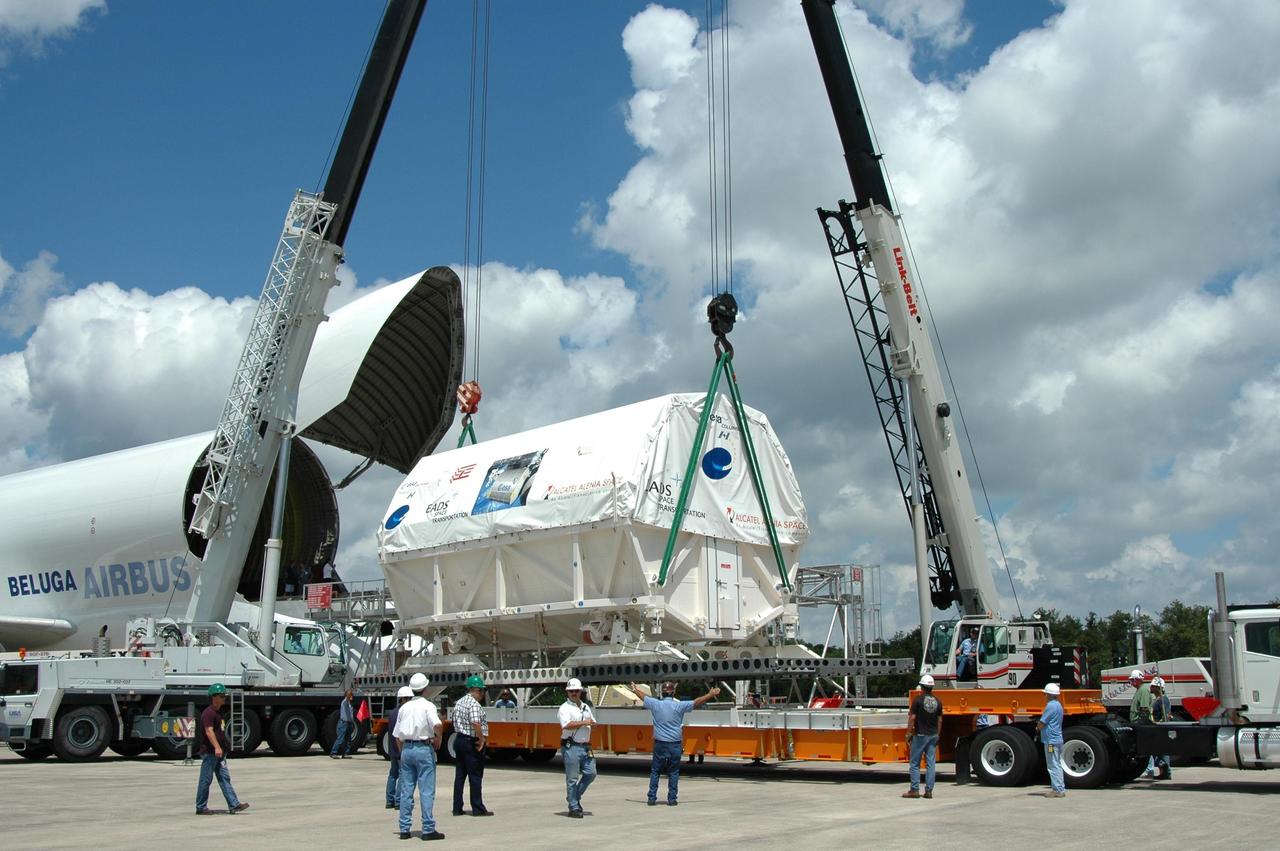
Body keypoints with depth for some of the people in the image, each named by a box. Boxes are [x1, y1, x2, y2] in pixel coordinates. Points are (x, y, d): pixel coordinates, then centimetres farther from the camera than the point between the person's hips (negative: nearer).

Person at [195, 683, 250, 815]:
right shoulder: (208, 713, -14)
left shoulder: (219, 712, 16)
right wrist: (217, 747, -35)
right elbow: (209, 731, -25)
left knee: (225, 778, 4)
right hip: (209, 752, -9)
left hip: (219, 753, 9)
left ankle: (234, 805, 1)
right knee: (206, 780, 0)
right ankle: (201, 808, 9)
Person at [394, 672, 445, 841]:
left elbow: (397, 735, 12)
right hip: (423, 749, -5)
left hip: (406, 749, 6)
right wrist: (438, 739, -7)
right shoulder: (428, 706, -7)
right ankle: (428, 829, -3)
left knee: (406, 791, 9)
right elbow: (437, 725, -24)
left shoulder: (404, 707, 10)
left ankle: (404, 829, 11)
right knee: (426, 791, -3)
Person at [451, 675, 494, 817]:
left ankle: (457, 808, 14)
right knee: (475, 776, 0)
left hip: (459, 740, 9)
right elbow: (476, 723, -30)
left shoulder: (459, 702, 10)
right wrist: (482, 739, -19)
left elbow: (452, 717, 20)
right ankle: (478, 809, 5)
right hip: (472, 743, -9)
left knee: (460, 775, 11)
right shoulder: (474, 704, -19)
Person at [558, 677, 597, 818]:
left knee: (590, 773, 5)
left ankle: (575, 797, 24)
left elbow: (592, 722, 27)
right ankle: (573, 808, 5)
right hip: (571, 747, -7)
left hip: (585, 747, 7)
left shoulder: (586, 706, 17)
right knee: (572, 778, -2)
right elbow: (566, 725, -22)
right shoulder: (565, 708, -6)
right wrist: (584, 723, -15)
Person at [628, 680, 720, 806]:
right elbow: (697, 702, -3)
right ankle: (672, 799, 9)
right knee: (673, 773, 9)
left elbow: (644, 697, 16)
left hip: (659, 745, 1)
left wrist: (635, 690, 36)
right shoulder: (679, 706, -8)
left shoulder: (655, 704, -2)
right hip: (675, 745, -1)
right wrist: (711, 694, 7)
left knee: (655, 772, 10)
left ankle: (652, 798, 10)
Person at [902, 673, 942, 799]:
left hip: (920, 735, -5)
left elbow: (912, 718, -11)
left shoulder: (918, 699, -10)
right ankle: (929, 790, 5)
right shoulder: (937, 701, 5)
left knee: (915, 764, 2)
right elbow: (940, 719, 11)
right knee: (931, 764, 6)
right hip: (933, 735, 5)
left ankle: (914, 790, 0)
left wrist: (908, 733, -2)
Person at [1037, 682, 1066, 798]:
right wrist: (1040, 725, 7)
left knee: (1053, 766, -5)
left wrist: (1038, 725, 4)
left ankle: (1058, 790, -4)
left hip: (1051, 740, -10)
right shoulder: (1058, 705, 14)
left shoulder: (1051, 706, -18)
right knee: (1057, 765, 15)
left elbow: (1041, 725, -17)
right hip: (1057, 739, 10)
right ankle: (1060, 788, 19)